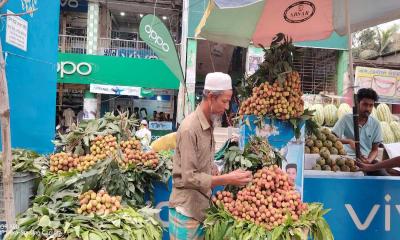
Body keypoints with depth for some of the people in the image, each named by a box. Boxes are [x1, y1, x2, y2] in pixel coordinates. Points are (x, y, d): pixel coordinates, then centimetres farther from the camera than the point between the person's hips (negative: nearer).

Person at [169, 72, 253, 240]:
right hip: (186, 212, -8)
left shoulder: (208, 125, 8)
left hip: (201, 208, 8)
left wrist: (230, 177, -2)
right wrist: (227, 179, -24)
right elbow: (189, 177, -23)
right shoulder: (190, 128, -21)